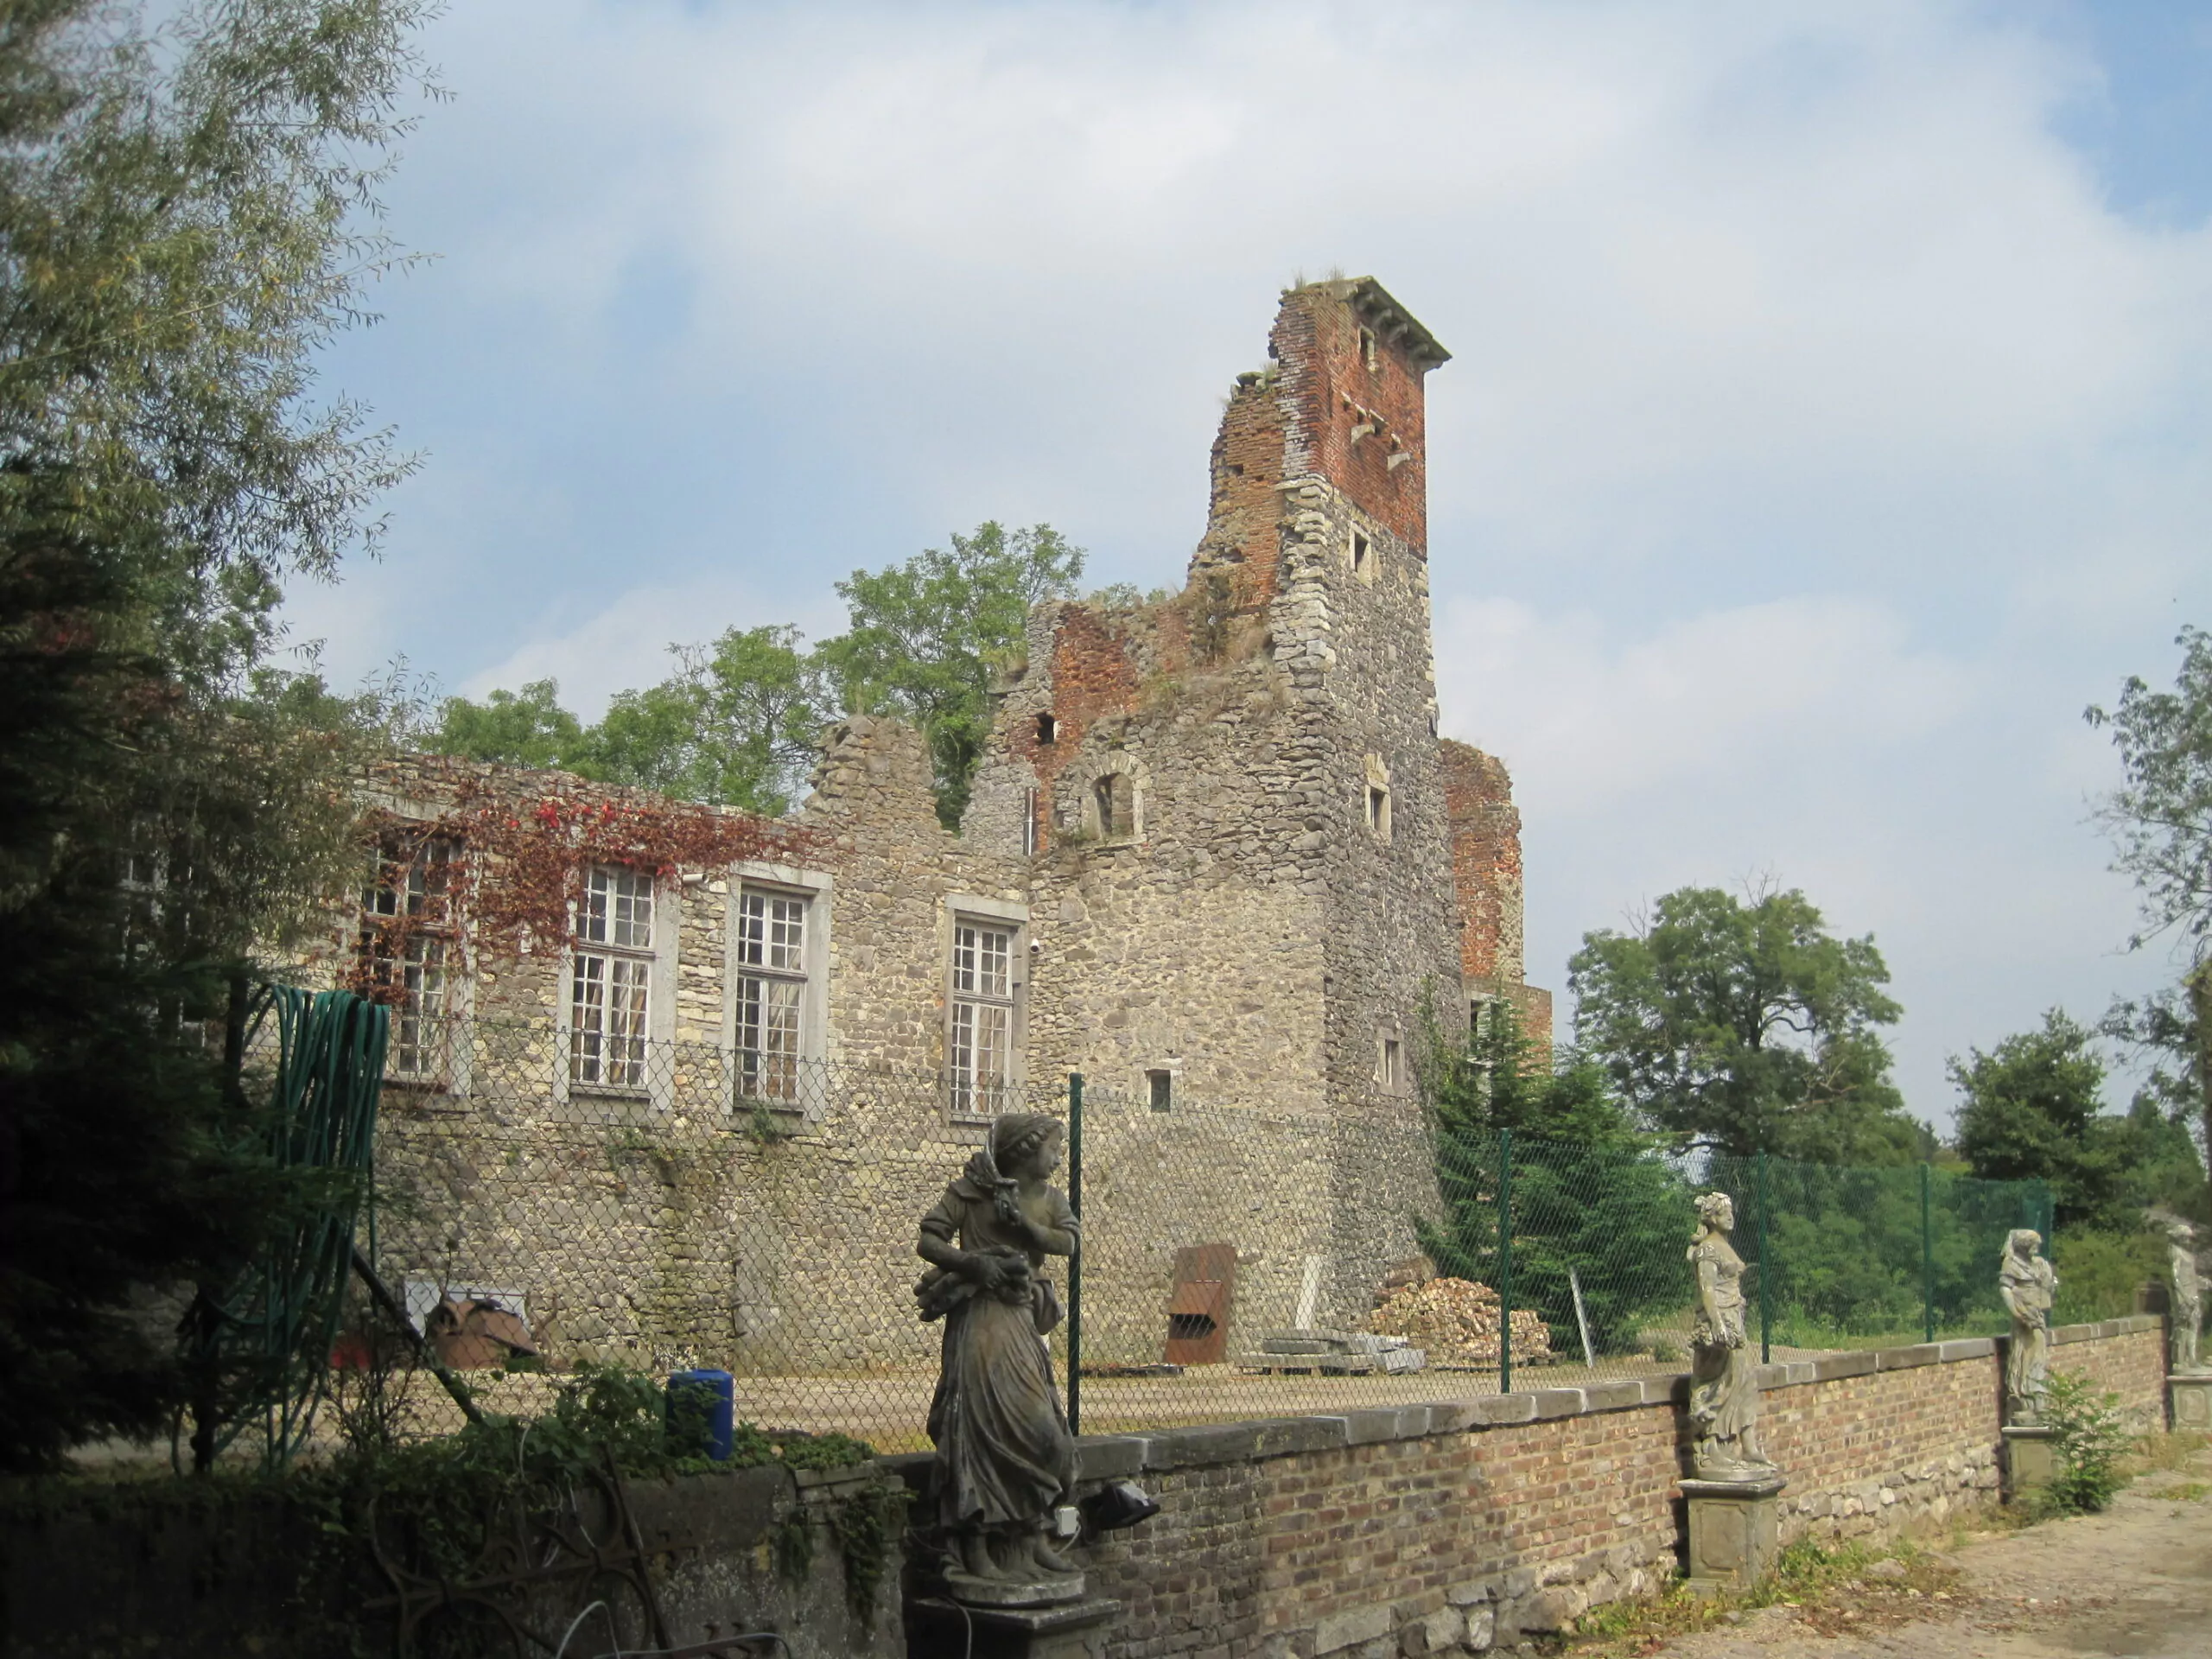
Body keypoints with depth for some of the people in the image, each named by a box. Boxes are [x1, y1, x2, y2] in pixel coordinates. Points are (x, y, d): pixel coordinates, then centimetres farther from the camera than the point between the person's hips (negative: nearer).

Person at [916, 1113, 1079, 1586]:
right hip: (981, 1319, -6)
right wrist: (972, 1261, -22)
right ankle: (976, 1547, -6)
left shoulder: (1048, 1198, 15)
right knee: (981, 1422, -10)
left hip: (1022, 1319, 6)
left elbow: (1067, 1241, -2)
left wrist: (1023, 1223, -16)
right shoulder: (970, 1191, -2)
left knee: (1037, 1428, 6)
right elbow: (929, 1242, -6)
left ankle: (1030, 1537, 17)